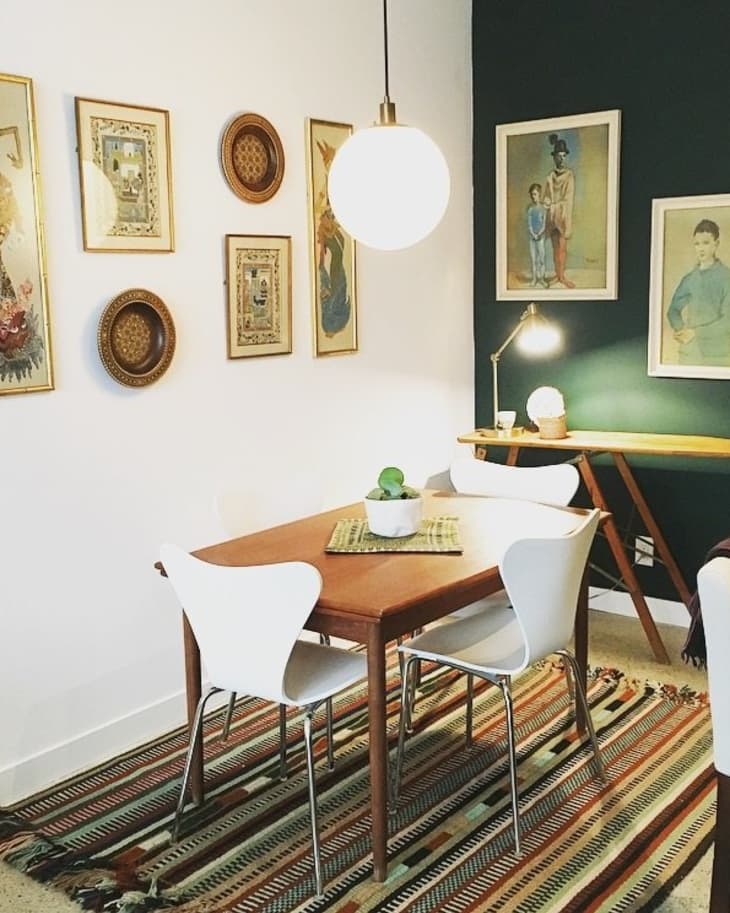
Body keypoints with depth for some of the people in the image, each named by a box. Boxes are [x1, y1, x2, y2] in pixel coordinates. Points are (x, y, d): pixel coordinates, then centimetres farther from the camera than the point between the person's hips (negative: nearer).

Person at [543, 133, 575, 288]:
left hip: (563, 214, -4)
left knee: (562, 247, -8)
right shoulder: (550, 176, 9)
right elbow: (545, 196, 13)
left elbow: (568, 198, -7)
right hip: (552, 215, 4)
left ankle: (562, 276, -7)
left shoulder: (569, 175, -2)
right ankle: (558, 275, 11)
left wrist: (553, 205, -9)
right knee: (555, 247, 6)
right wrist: (547, 202, -4)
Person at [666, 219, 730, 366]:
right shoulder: (688, 279, 9)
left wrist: (695, 333, -15)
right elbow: (673, 310, 13)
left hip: (716, 355, -4)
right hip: (688, 352, 4)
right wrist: (680, 329, -7)